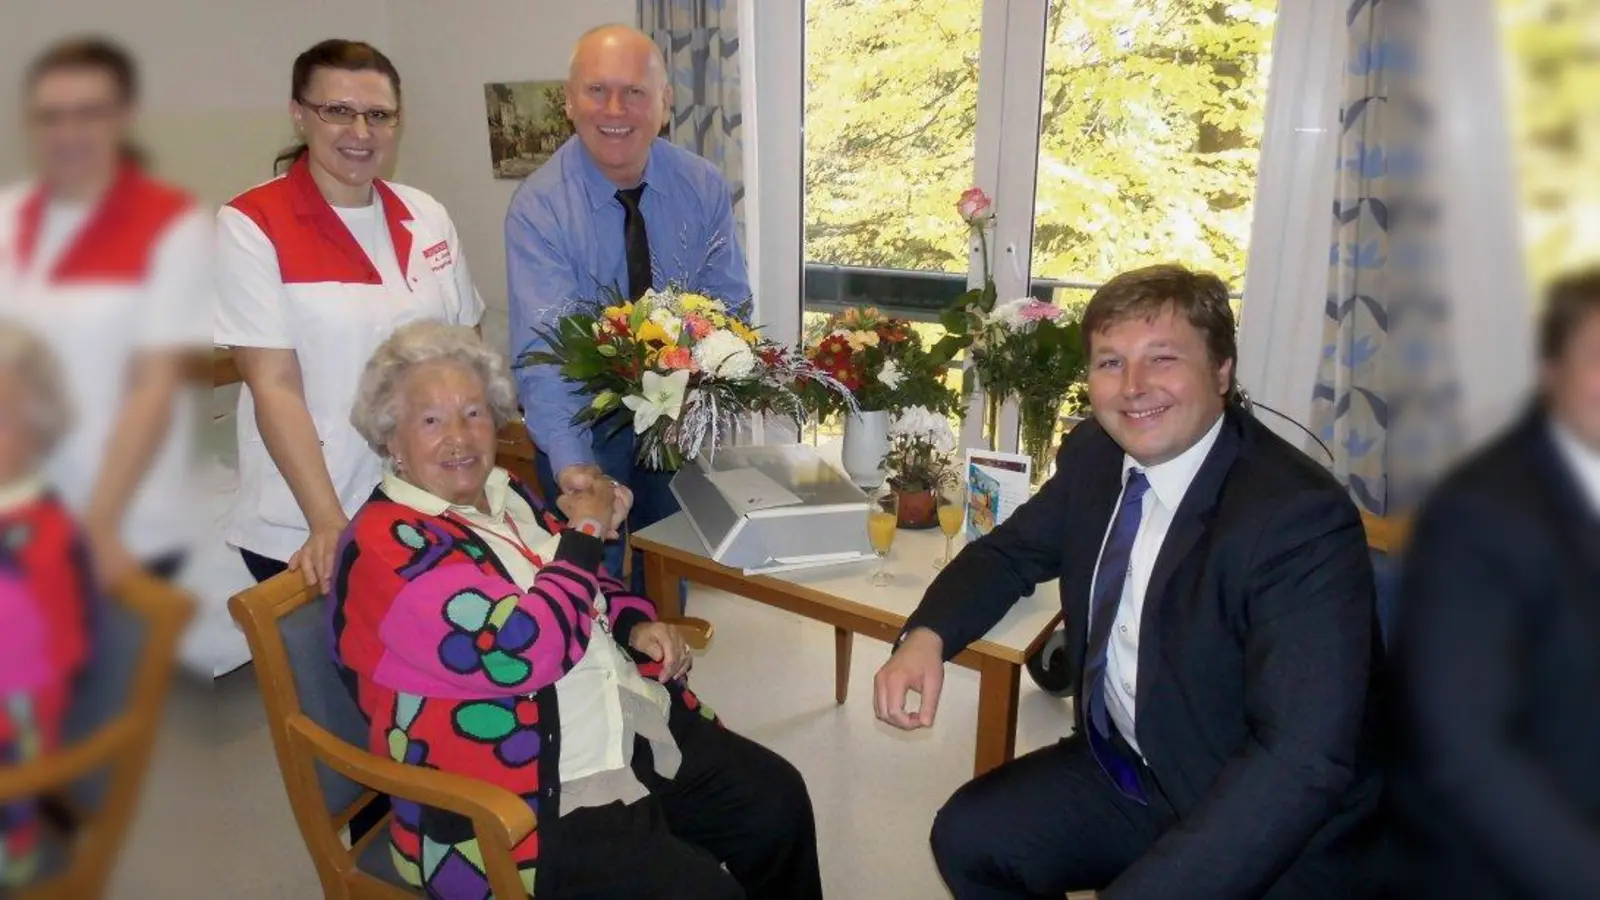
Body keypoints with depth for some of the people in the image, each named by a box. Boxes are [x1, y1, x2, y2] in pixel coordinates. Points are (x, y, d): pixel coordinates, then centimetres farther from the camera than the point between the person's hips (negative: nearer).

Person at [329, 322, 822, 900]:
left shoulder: (506, 494, 8)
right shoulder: (385, 546, -17)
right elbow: (522, 651, -28)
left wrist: (636, 626, 1)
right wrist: (585, 531, -14)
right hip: (520, 805, -8)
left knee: (778, 798, 4)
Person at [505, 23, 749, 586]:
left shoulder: (704, 188, -9)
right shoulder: (538, 208, -19)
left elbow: (729, 307, -6)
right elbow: (543, 349, -28)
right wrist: (571, 462, -42)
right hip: (586, 423, -3)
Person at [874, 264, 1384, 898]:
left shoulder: (1301, 518, -26)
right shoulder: (1095, 454, -5)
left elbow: (1304, 760, -31)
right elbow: (1010, 552, 9)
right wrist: (926, 636, -11)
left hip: (1274, 832, -6)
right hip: (1123, 769, 6)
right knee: (967, 835, 0)